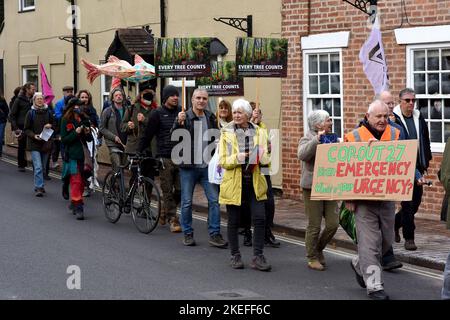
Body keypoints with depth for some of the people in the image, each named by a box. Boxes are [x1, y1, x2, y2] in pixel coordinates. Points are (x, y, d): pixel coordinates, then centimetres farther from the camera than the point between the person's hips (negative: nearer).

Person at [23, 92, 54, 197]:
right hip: (34, 144, -3)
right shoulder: (30, 113, -3)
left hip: (46, 143, 3)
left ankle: (39, 185, 26)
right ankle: (39, 188, -11)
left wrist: (50, 126, -8)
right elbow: (26, 129, -1)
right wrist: (34, 135, -17)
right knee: (38, 167, -12)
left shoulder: (48, 112, 3)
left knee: (43, 167, 12)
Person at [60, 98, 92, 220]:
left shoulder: (85, 119, 10)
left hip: (83, 155, 5)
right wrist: (76, 133, -19)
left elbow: (90, 139, 14)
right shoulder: (66, 121, -3)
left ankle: (74, 203, 24)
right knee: (76, 181, -10)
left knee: (81, 181, 8)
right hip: (72, 155, -5)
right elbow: (64, 139, -8)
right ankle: (78, 208, -10)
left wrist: (87, 133, -8)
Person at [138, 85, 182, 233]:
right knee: (168, 191, -1)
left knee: (179, 190, 5)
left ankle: (165, 213, 27)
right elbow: (148, 135, 1)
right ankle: (173, 220, 7)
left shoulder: (181, 112, 9)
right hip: (165, 158, -3)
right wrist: (139, 152, -2)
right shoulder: (157, 114, 0)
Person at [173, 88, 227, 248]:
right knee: (187, 202, 4)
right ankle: (187, 234, 17)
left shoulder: (211, 118, 8)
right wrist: (178, 122, -34)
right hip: (188, 166, -3)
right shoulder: (184, 117, -5)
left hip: (207, 166, 3)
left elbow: (217, 140, 18)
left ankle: (214, 234, 6)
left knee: (214, 200, 0)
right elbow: (174, 137, -18)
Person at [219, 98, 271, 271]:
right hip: (234, 183, -1)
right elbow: (222, 161, -3)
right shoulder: (226, 133, 1)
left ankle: (258, 257, 2)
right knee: (233, 221, 5)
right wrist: (236, 158, -21)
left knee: (260, 218, -6)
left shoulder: (259, 132, 7)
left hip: (255, 182, 1)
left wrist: (264, 156, -16)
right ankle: (235, 256, 19)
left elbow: (265, 160, 7)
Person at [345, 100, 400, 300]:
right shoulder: (353, 137, -3)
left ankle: (359, 265, 36)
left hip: (387, 197, 4)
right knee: (369, 242, -6)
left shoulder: (395, 134, 7)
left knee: (386, 240, 13)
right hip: (363, 199, -4)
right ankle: (374, 285, -1)